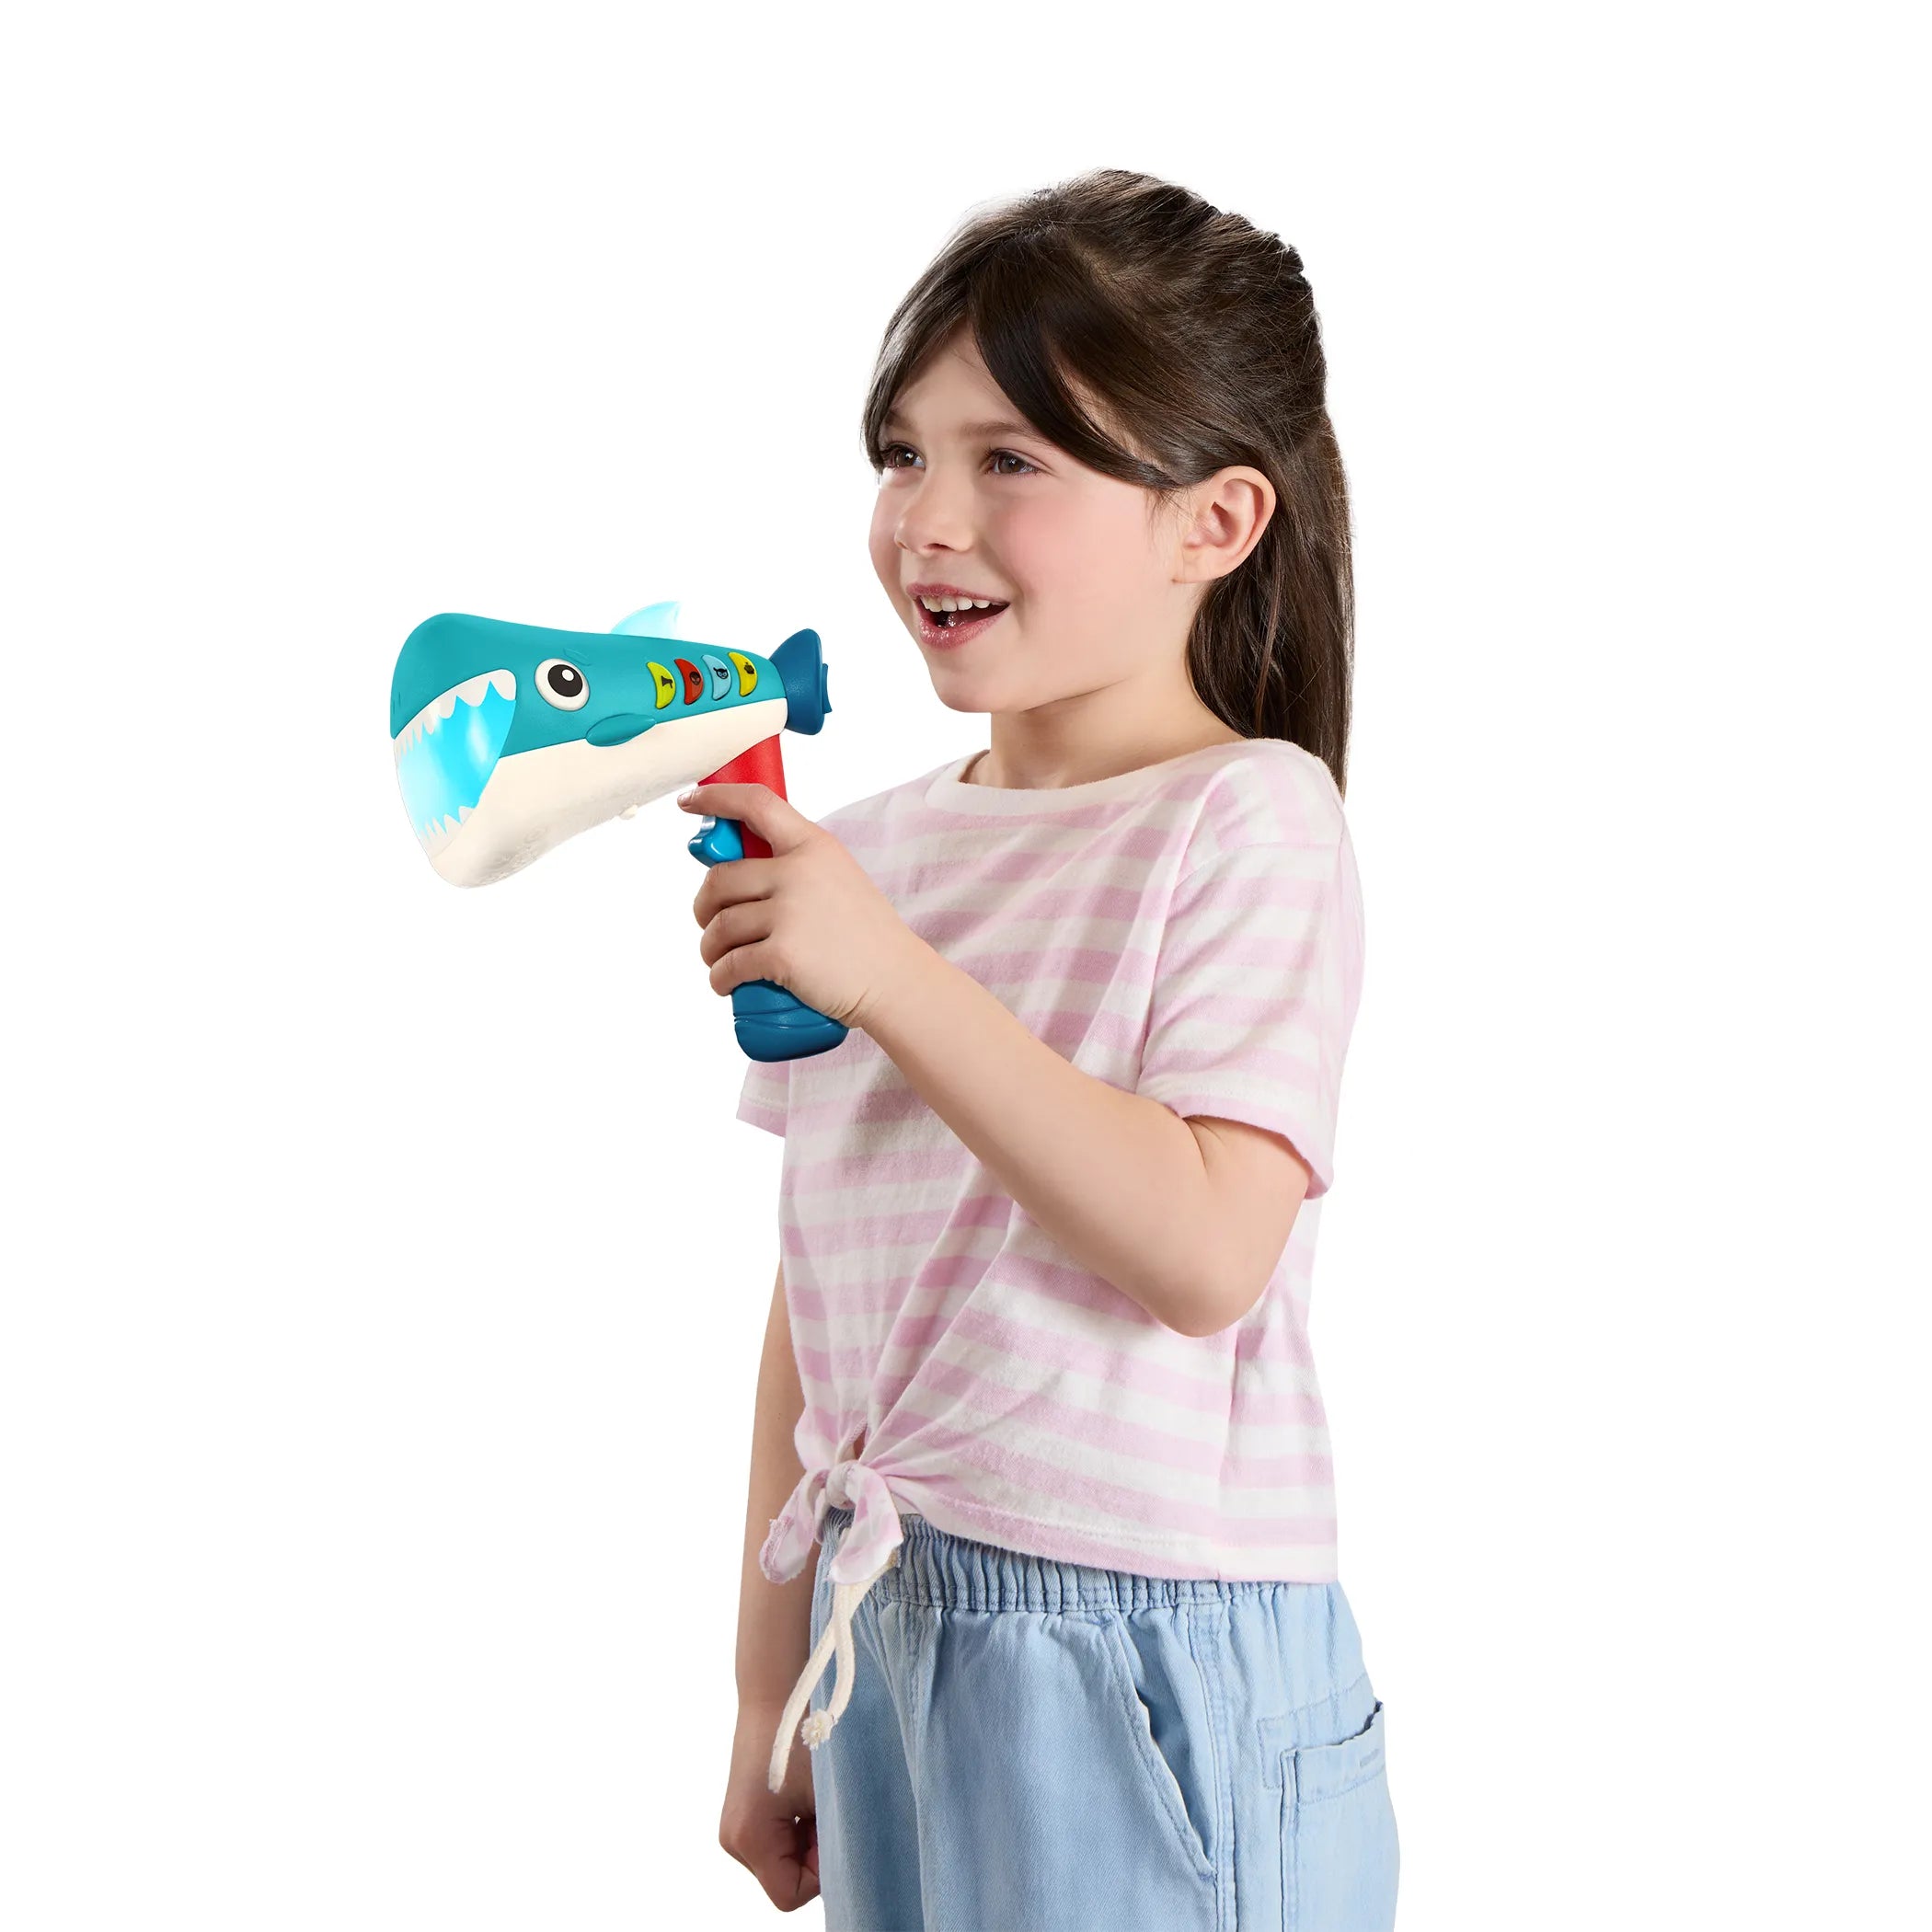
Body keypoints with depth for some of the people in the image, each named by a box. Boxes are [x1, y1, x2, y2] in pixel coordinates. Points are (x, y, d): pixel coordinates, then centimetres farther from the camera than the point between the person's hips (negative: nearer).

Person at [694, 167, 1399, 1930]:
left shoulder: (1246, 819, -11)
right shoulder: (875, 847, 7)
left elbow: (1205, 1253, -23)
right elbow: (816, 1288, 10)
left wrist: (892, 974, -26)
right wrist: (773, 1695, 13)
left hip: (1140, 1651, -5)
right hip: (884, 1617, 6)